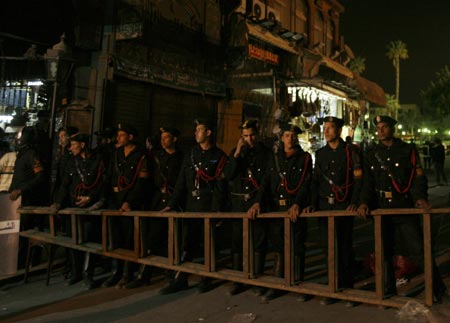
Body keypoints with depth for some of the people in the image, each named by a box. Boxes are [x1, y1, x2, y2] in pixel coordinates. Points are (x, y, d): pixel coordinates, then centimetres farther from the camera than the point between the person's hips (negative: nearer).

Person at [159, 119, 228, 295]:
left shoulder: (219, 156, -1)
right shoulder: (191, 154, 13)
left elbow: (220, 185, -7)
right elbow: (181, 181, 12)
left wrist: (217, 210, -15)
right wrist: (172, 204, 5)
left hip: (209, 207, -4)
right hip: (191, 206, 4)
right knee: (188, 242, 6)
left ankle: (206, 278, 17)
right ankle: (180, 279, 12)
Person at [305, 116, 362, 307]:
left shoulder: (350, 150, 1)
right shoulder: (320, 153, 12)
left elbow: (358, 178, -4)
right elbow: (315, 180, 12)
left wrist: (354, 203, -13)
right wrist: (313, 204, 3)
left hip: (343, 205, -4)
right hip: (324, 206, 4)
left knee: (344, 247, 1)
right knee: (328, 247, 5)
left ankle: (347, 289, 14)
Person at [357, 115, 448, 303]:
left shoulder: (407, 150, 4)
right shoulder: (372, 155, 12)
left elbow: (418, 176, -3)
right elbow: (368, 182, 9)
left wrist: (420, 196, -20)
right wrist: (365, 202, -7)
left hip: (405, 209, -3)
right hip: (382, 210, 3)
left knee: (418, 250, -5)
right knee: (384, 251, 9)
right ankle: (388, 290, 23)